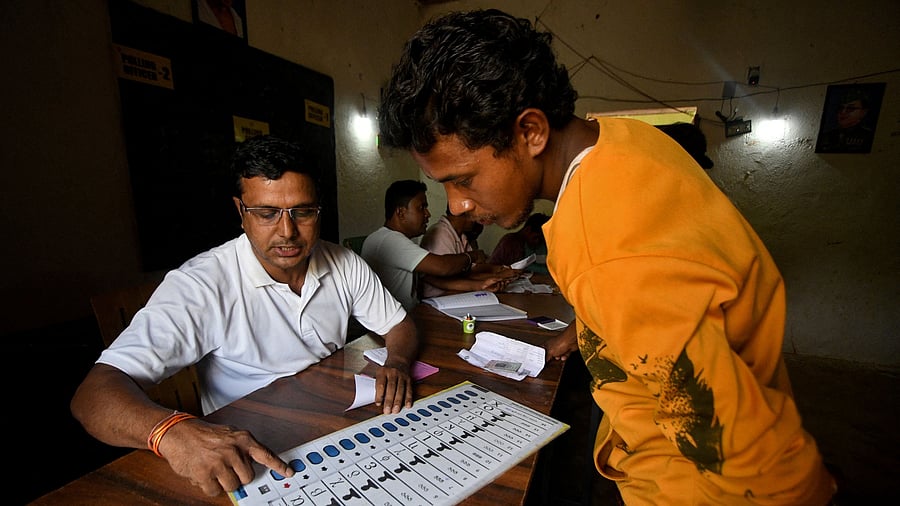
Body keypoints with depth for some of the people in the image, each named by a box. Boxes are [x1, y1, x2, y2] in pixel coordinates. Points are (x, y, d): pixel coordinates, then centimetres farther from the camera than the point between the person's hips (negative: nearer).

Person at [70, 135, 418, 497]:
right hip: (250, 457, -2)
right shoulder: (202, 286, -20)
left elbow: (399, 325, 0)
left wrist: (397, 363, -21)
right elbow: (95, 392, -23)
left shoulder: (345, 265, -8)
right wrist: (172, 431, -43)